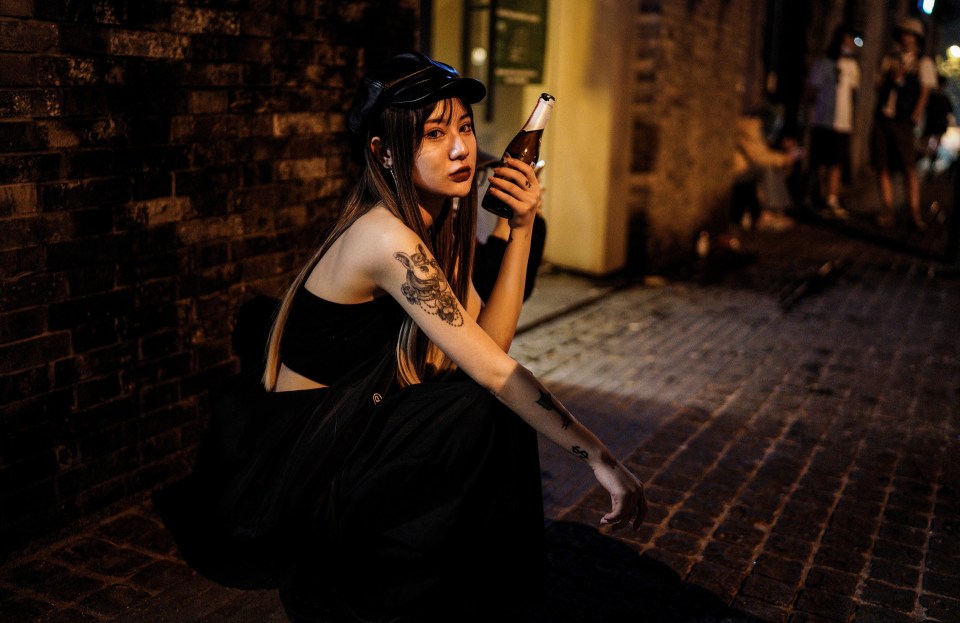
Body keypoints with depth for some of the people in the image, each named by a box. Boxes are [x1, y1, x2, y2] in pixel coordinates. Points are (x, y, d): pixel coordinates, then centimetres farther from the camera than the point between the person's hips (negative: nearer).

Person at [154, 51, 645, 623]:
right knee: (483, 412, -21)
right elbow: (492, 370, -28)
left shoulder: (436, 225, 4)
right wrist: (597, 454, -28)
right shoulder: (386, 237, -25)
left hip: (348, 436, 9)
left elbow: (488, 343, -4)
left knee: (499, 408, -5)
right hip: (294, 468, -8)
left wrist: (522, 229, -9)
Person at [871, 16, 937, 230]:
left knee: (909, 167, -7)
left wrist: (915, 116, -10)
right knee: (882, 166, 1)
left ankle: (915, 213, -4)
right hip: (882, 118, 4)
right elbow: (879, 86, 15)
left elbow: (925, 91, 0)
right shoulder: (890, 59, 16)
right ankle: (887, 211, 6)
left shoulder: (923, 62, 5)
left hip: (903, 122, -4)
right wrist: (891, 78, -6)